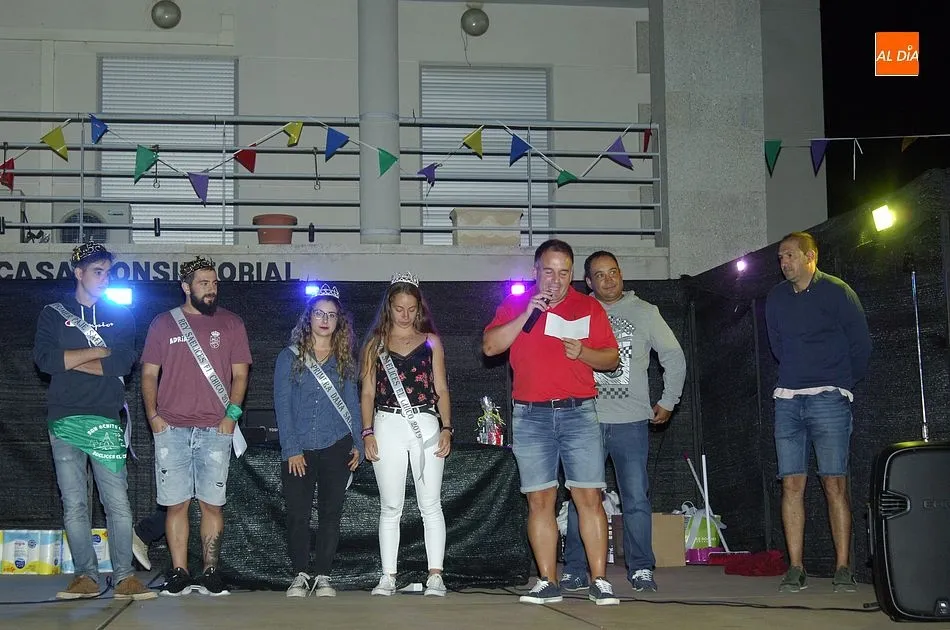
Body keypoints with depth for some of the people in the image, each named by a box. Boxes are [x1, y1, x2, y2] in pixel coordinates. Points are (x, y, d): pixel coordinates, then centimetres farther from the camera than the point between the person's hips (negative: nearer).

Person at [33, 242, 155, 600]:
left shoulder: (120, 315, 14)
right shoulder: (53, 314, 11)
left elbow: (125, 362, -1)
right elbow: (45, 359, -6)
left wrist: (73, 362, -4)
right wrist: (99, 352, -5)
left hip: (105, 419, 0)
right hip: (65, 420, 0)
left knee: (118, 503, -6)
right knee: (74, 505, 0)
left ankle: (124, 578, -3)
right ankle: (86, 577, 6)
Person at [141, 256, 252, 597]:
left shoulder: (230, 323, 9)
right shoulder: (163, 323, 10)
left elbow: (240, 374, 7)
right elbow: (149, 373, 11)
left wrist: (231, 414, -5)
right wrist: (153, 415, -2)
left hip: (215, 430, 0)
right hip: (171, 429, 1)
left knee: (212, 503, 1)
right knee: (176, 503, 1)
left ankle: (210, 574, 7)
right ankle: (179, 574, 7)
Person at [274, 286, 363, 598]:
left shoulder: (344, 360, 10)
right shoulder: (290, 357, 3)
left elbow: (352, 402, 13)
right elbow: (282, 405, -1)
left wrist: (357, 444, 3)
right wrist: (291, 449, -7)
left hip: (335, 447, 2)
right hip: (298, 450, -1)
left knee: (331, 513, 2)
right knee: (297, 514, -2)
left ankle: (322, 576, 10)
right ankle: (300, 575, 9)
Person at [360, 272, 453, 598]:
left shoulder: (430, 341, 11)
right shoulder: (375, 344, 11)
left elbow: (441, 389, 9)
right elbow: (367, 392, 9)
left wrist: (446, 428, -2)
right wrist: (367, 432, -2)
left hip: (425, 425, 0)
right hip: (388, 426, 1)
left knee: (430, 504, -2)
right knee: (390, 507, 3)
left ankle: (435, 576, -1)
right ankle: (388, 577, 6)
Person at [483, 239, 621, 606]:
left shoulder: (588, 307, 9)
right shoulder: (514, 306, 10)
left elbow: (612, 358, 9)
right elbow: (490, 346, -3)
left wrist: (583, 352, -11)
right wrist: (526, 313, -10)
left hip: (578, 412, -1)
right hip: (530, 416, 1)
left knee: (589, 496, -7)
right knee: (539, 500, 0)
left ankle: (599, 582, -5)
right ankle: (548, 583, 5)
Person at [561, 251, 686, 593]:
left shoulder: (644, 312, 10)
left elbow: (674, 357, 15)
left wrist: (667, 402, 13)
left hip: (631, 422, 0)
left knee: (636, 498, -1)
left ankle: (640, 568, 9)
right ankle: (576, 570, 5)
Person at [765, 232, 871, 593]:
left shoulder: (837, 292, 0)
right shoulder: (776, 298, 13)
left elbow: (861, 345, 4)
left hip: (829, 399, -4)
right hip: (787, 399, 4)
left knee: (834, 483, -7)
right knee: (792, 483, -2)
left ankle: (843, 568, -4)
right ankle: (796, 569, 0)